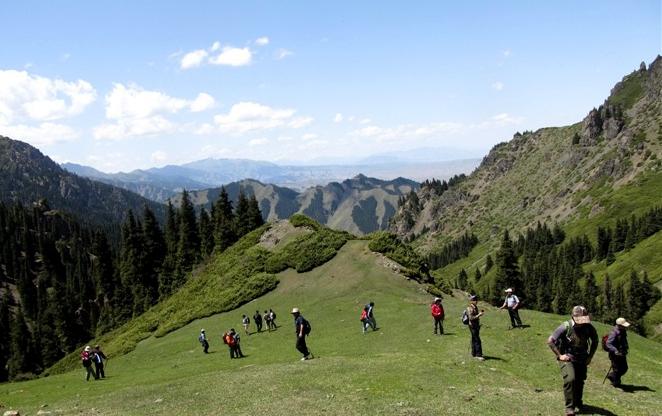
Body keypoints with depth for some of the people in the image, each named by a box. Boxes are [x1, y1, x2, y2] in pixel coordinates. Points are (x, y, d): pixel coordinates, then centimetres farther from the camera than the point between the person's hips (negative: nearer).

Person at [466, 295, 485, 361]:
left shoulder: (475, 307, 12)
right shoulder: (469, 308, -16)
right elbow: (471, 318, -23)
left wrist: (480, 312, 9)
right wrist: (478, 315, -26)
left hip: (476, 325, 10)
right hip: (472, 326, -10)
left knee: (474, 340, 15)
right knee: (477, 340, -12)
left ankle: (473, 354, 23)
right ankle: (478, 355, -12)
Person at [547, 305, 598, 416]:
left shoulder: (588, 327, -8)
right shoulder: (565, 327, -21)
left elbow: (595, 341, 13)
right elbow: (550, 341, -17)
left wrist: (590, 356, 8)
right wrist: (559, 355, -15)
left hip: (581, 359, 4)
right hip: (567, 358, -4)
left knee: (580, 381, 10)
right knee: (570, 379, -20)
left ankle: (578, 402, 36)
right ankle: (569, 407, -9)